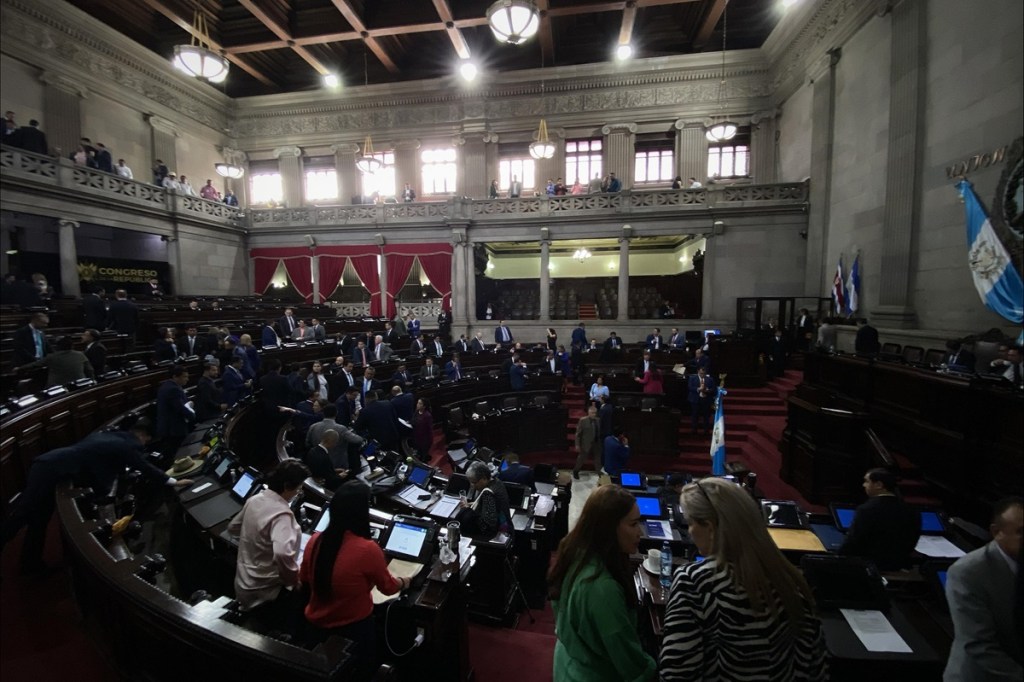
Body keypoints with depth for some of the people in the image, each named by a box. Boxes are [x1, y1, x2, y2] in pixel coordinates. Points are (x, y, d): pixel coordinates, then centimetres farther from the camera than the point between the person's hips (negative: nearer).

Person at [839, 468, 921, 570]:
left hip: (869, 565, -6)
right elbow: (911, 544, 8)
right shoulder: (912, 512, 0)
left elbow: (852, 543, -15)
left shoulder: (866, 510, -19)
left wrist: (839, 558, 0)